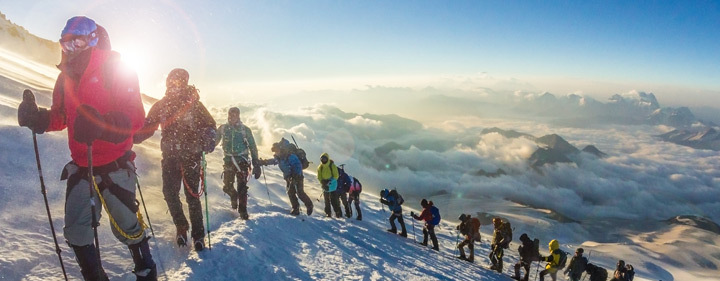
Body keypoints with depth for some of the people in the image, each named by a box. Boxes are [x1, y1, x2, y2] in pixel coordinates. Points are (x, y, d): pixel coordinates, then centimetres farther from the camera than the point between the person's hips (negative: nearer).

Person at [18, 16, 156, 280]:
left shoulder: (115, 69, -9)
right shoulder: (66, 77, 11)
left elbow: (135, 117, -18)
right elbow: (60, 117, 14)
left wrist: (102, 125, -35)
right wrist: (38, 118, -7)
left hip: (115, 166, -6)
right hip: (80, 166, 6)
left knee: (125, 226, 2)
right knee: (76, 232, 10)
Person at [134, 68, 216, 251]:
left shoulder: (193, 103, -1)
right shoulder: (160, 105, 6)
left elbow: (209, 124, 0)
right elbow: (147, 127, 10)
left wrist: (209, 139, -20)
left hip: (191, 156, -3)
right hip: (170, 156, 3)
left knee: (192, 195, -4)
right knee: (170, 193, -1)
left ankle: (198, 234, 11)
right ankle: (181, 228, 23)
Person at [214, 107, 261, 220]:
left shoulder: (245, 129, -2)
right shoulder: (222, 128, 4)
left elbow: (253, 147, 0)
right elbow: (214, 142, 13)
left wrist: (256, 165, -5)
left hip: (242, 161, -2)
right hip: (228, 161, 2)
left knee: (242, 188, -7)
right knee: (227, 187, 3)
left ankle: (243, 211, 4)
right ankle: (234, 196, 37)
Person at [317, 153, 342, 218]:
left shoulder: (332, 166, -10)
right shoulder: (320, 167, 1)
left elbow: (336, 176, -10)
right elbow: (319, 177, 3)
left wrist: (330, 181, -22)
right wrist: (323, 183, -13)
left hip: (332, 186, -4)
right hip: (325, 186, 4)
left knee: (334, 200, -8)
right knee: (327, 201, 9)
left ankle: (338, 213, -2)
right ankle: (328, 213, 18)